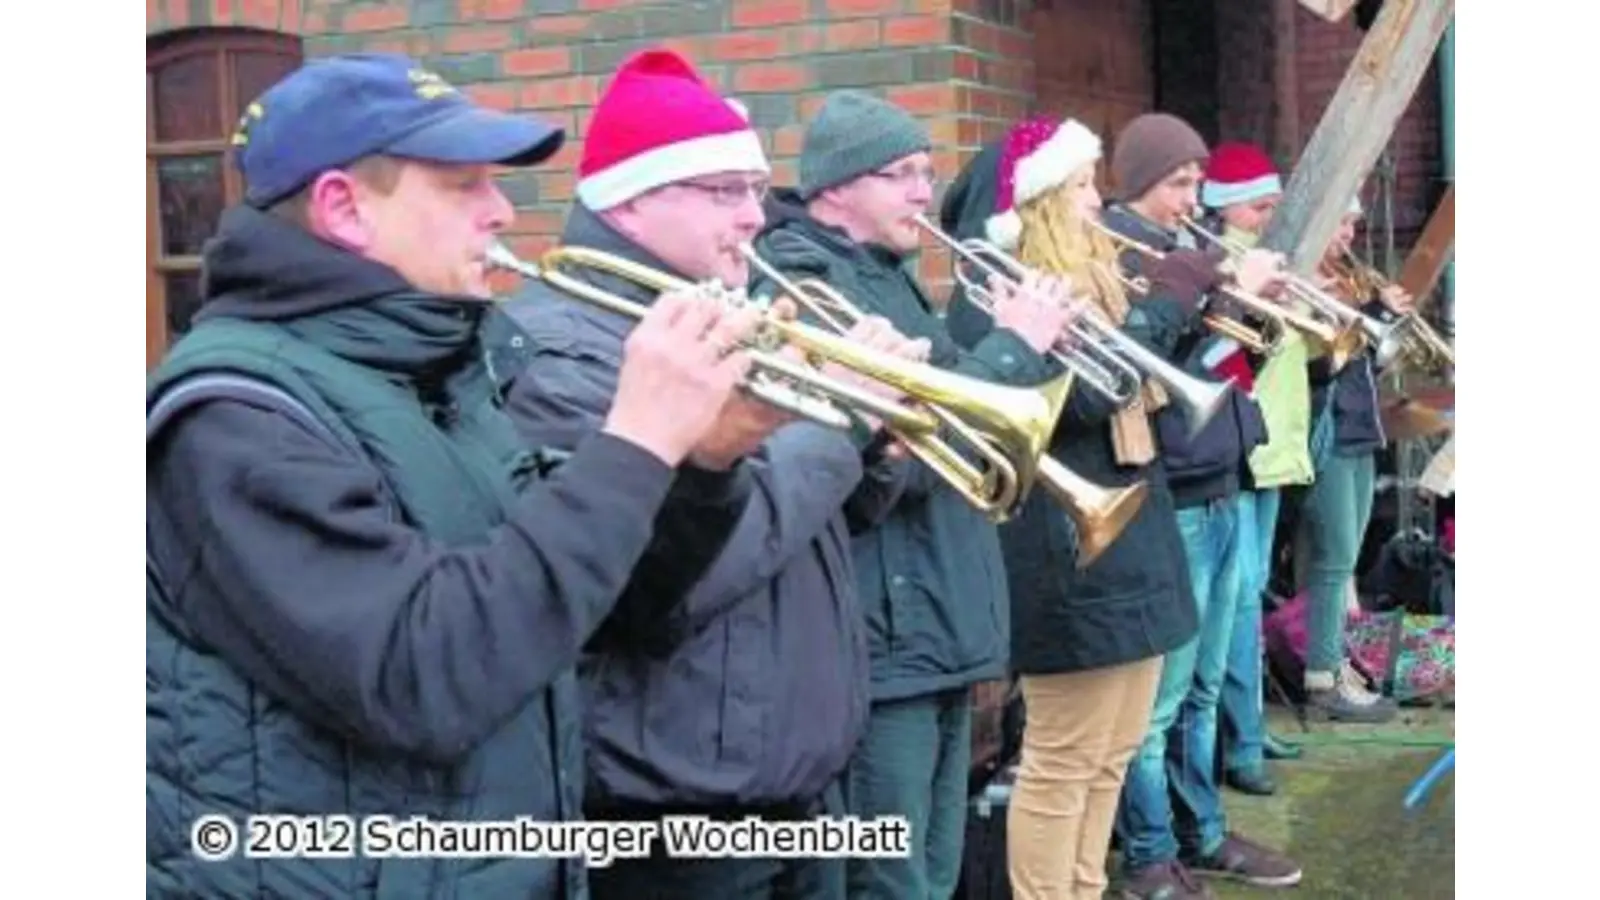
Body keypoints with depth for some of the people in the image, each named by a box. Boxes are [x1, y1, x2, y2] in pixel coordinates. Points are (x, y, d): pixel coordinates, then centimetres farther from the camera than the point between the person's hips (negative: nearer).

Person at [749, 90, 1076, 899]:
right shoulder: (801, 288, -15)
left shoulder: (887, 278, 15)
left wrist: (1021, 344, 1)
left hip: (940, 634, 10)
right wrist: (1016, 348, -16)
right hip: (882, 644, -10)